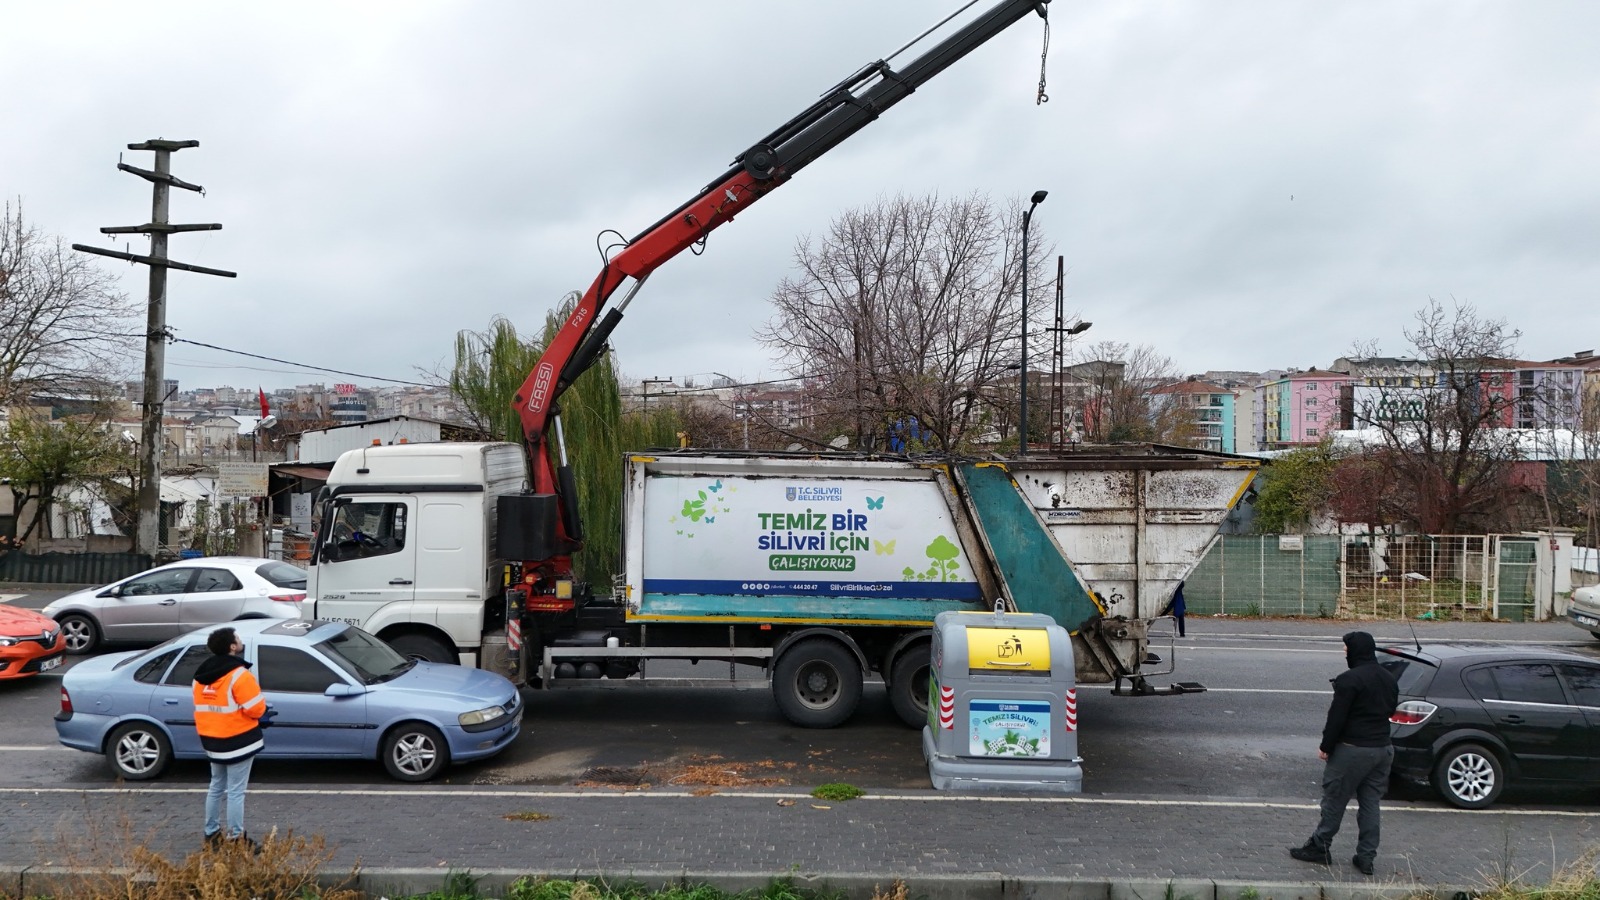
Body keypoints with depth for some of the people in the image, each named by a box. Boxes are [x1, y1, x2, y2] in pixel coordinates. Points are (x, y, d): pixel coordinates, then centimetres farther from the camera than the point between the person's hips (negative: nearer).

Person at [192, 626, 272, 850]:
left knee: (216, 787, 20)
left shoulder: (202, 675, 6)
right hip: (238, 741, -8)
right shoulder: (238, 675, -20)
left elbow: (202, 707, 11)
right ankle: (235, 839, 4)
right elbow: (256, 708, -20)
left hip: (213, 740, 8)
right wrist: (261, 710, 2)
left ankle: (212, 834, 28)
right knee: (236, 791, -1)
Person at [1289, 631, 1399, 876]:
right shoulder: (1389, 679, 9)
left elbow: (1337, 717, -18)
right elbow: (1389, 711, 18)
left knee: (1334, 799, 4)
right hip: (1383, 749, 8)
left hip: (1353, 749, -8)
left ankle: (1320, 847, 13)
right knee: (1370, 803, 11)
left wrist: (1326, 746, -9)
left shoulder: (1349, 679, -18)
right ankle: (1366, 857, 13)